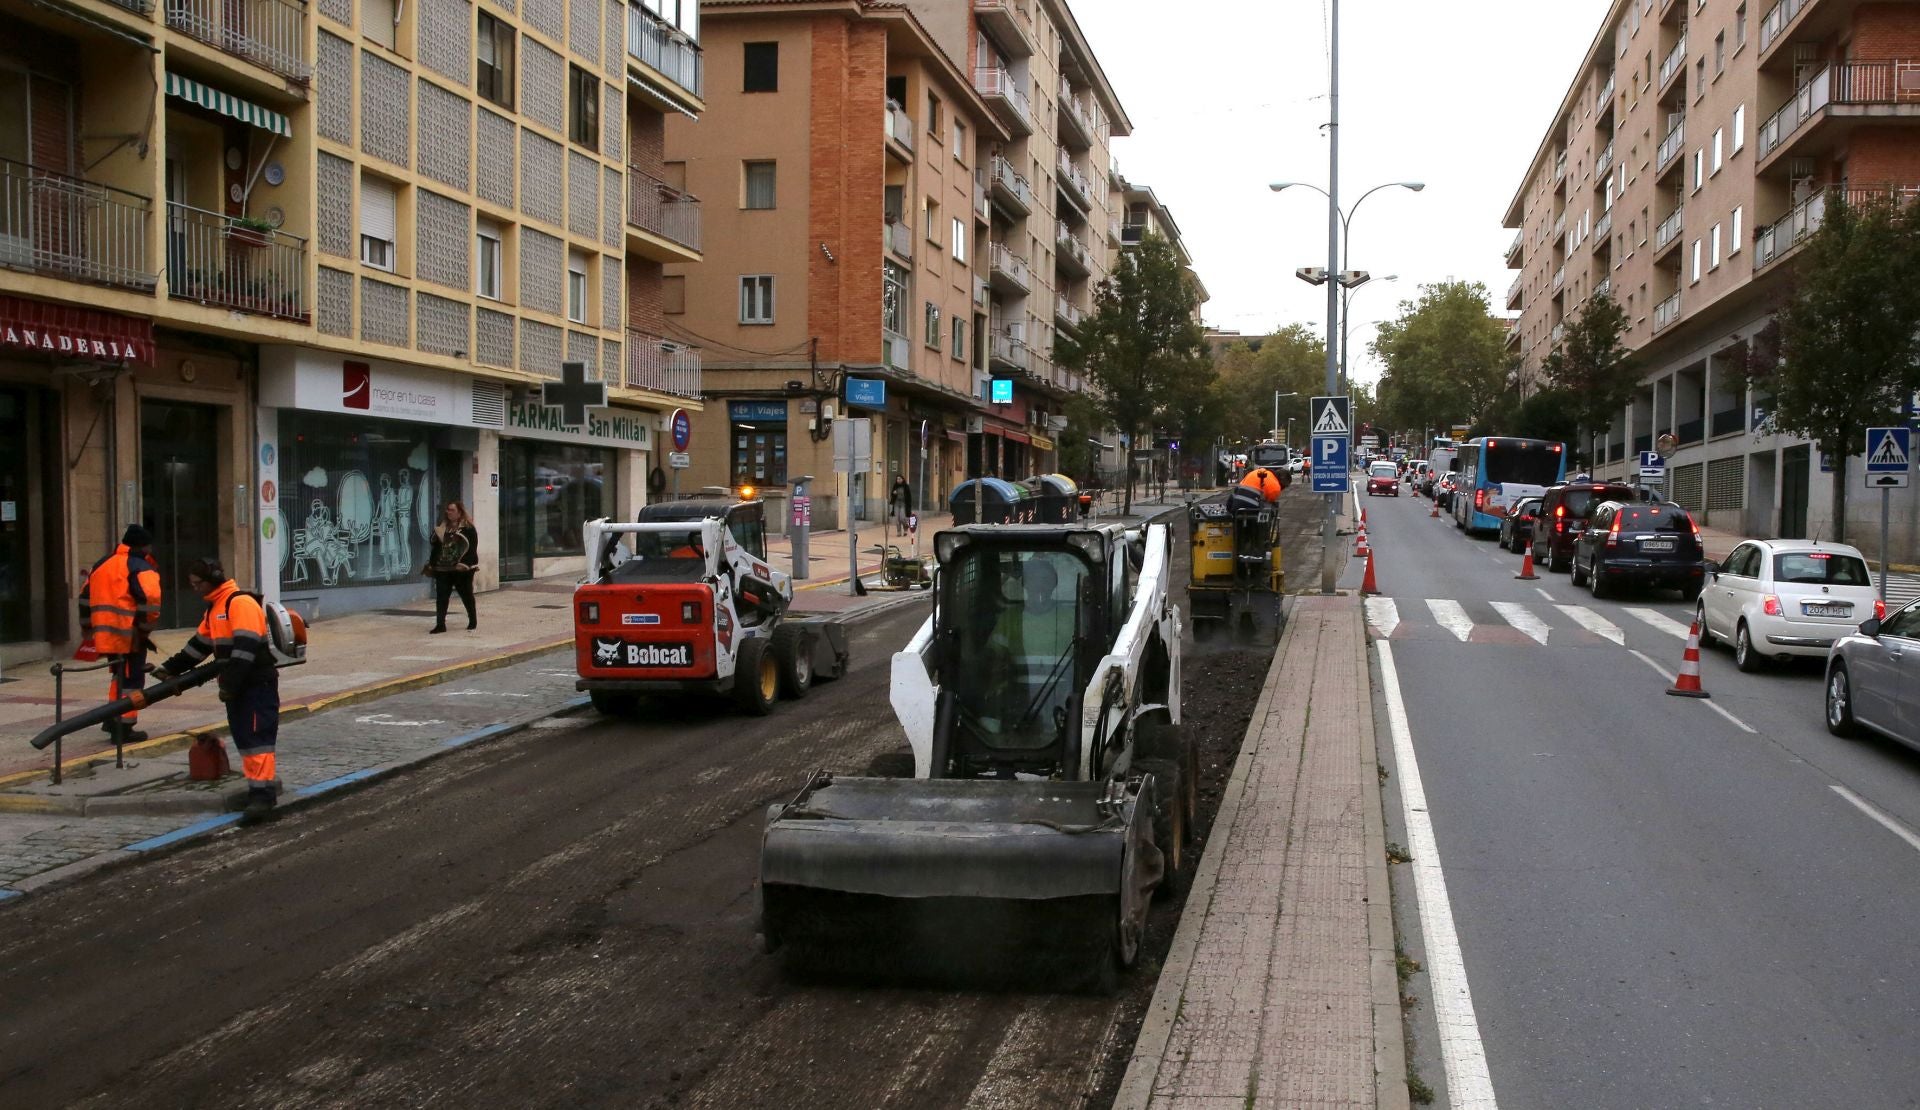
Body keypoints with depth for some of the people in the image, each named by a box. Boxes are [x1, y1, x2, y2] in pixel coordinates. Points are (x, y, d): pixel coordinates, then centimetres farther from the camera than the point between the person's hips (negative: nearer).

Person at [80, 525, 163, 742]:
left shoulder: (101, 565, 18)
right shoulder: (140, 568, -8)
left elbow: (85, 596, 24)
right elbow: (150, 599, -23)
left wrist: (87, 627, 32)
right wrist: (146, 627, -12)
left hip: (105, 633, 8)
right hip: (129, 634, -8)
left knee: (119, 675, 24)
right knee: (131, 679, 1)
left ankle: (113, 719, 26)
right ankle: (124, 726, 1)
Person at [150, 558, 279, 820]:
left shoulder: (241, 603, -15)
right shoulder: (214, 608, 17)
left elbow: (245, 648, -22)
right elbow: (199, 645, 24)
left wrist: (229, 684, -22)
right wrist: (170, 668, 19)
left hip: (258, 684, -10)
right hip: (237, 686, 10)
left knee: (257, 738, -12)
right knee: (243, 739, 9)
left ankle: (261, 794, -15)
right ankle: (257, 787, 13)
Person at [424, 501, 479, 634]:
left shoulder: (468, 528, -6)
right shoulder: (442, 526, 12)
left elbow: (472, 548, -13)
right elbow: (436, 547, 15)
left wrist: (465, 564, -22)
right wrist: (431, 564, 12)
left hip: (462, 569, -5)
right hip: (443, 568, 5)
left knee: (467, 596, 8)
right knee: (441, 597, -2)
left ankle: (472, 621, 23)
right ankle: (440, 624, -1)